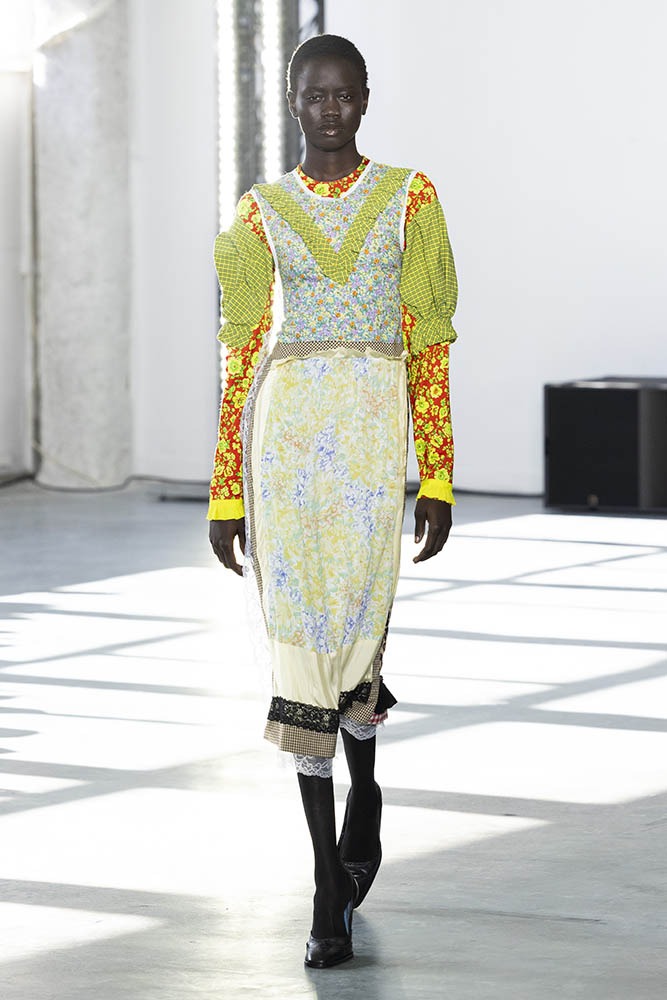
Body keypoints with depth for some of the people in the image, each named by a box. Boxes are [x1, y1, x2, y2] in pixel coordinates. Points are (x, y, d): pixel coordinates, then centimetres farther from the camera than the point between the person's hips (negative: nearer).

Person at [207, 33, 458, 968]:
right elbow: (242, 354, 8)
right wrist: (226, 494, 5)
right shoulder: (261, 212, 9)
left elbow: (429, 344, 4)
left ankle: (362, 791, 30)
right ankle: (331, 889, 2)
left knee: (351, 634, -5)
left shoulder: (409, 198, 6)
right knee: (302, 638, -2)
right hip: (283, 427, 1)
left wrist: (437, 478, 0)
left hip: (374, 432, -1)